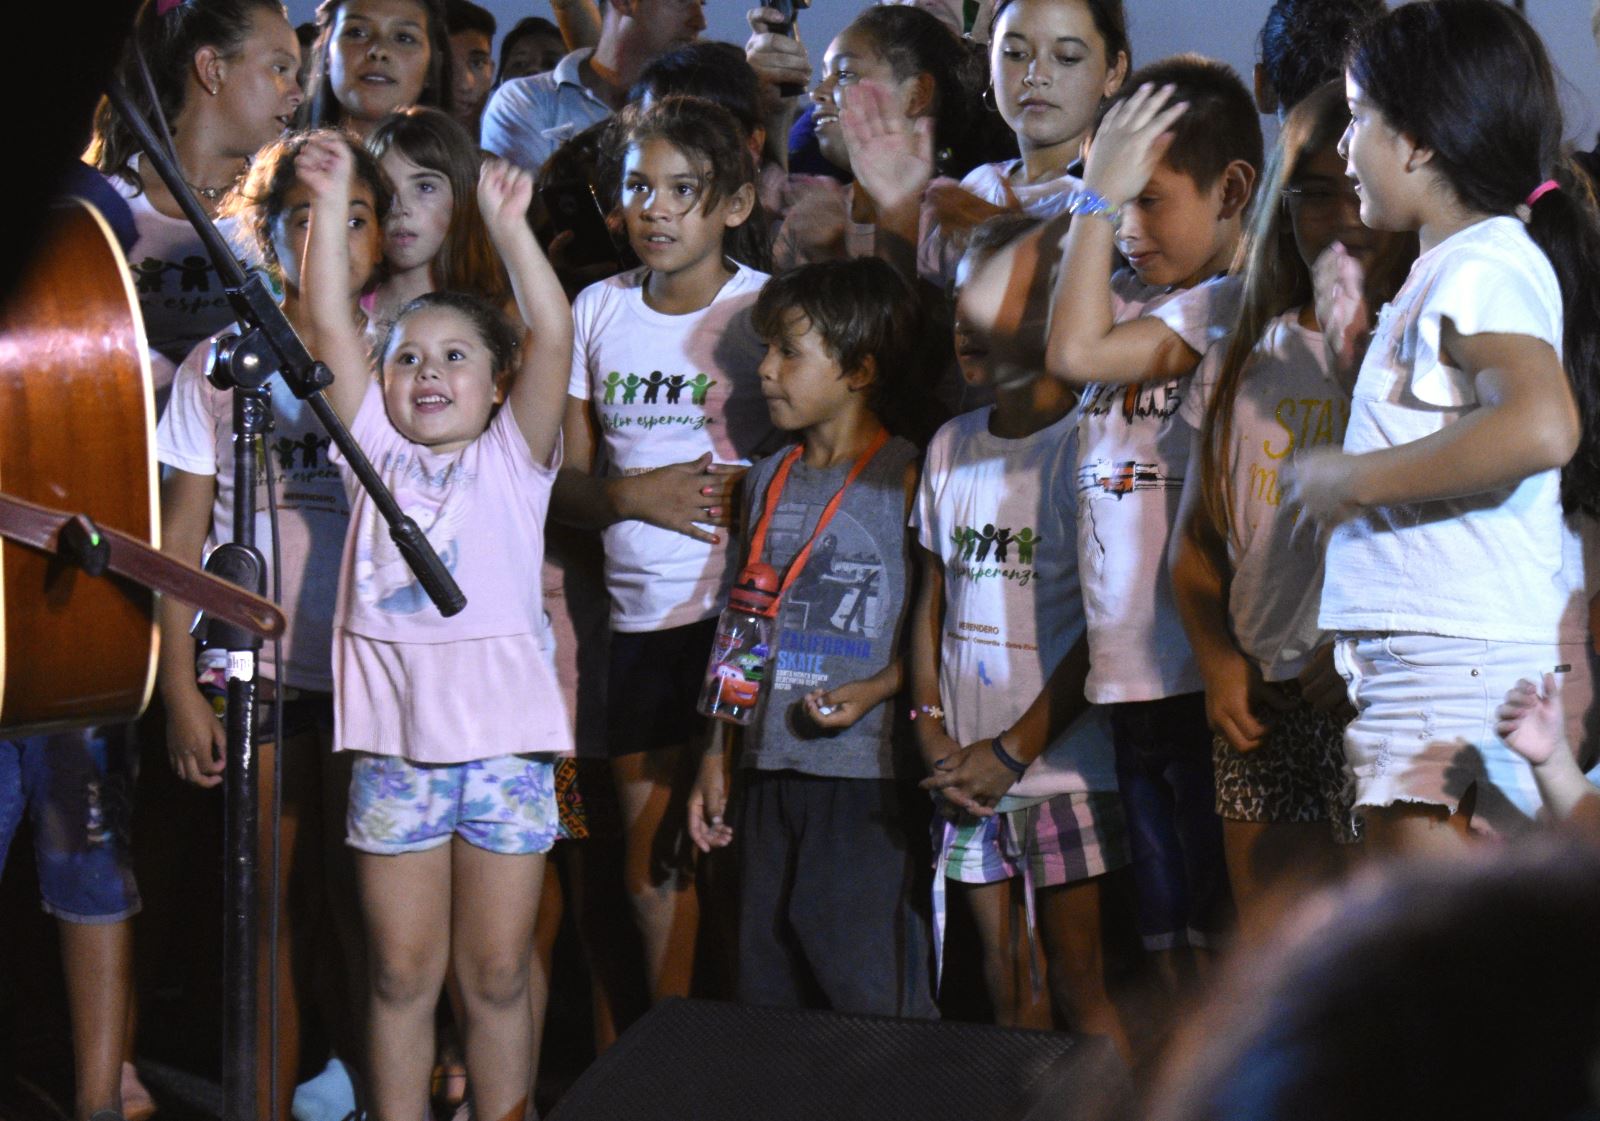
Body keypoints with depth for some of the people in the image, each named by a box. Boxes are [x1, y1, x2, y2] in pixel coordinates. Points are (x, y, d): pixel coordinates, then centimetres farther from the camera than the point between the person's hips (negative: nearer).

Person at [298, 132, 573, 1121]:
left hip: (504, 740, -1)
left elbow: (554, 339, -9)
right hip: (395, 741, 2)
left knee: (497, 976, 6)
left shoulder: (513, 460, 4)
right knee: (403, 975, 7)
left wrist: (508, 224, -18)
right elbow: (331, 325, 2)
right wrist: (331, 204, -5)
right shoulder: (376, 453, 9)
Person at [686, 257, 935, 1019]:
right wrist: (715, 756, 17)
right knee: (767, 991, 10)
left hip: (868, 775, -6)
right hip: (769, 770, 6)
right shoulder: (770, 479, 14)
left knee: (870, 993, -5)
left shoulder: (904, 479, -6)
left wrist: (872, 691, -19)